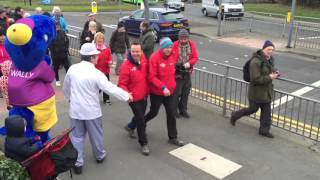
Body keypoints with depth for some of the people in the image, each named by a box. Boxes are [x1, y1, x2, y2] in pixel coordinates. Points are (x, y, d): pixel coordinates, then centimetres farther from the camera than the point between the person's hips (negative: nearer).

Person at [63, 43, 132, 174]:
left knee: (77, 137, 13)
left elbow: (66, 87, 9)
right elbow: (111, 88, -17)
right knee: (96, 134, 18)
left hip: (75, 109, 3)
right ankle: (100, 155, 38)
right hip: (92, 111, -3)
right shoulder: (96, 73, -19)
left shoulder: (72, 69, -5)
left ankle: (77, 163, 16)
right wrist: (127, 96, -5)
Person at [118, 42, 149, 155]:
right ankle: (143, 143, 15)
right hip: (134, 98, -6)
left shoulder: (144, 60, -5)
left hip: (144, 95, 6)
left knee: (140, 116, 25)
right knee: (141, 120, 0)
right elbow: (122, 84, -19)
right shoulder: (126, 65, -23)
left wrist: (147, 89, 11)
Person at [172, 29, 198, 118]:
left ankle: (183, 110, 28)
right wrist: (177, 64, -24)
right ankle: (174, 110, 18)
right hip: (177, 72, -4)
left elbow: (195, 57, -2)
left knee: (186, 92, 13)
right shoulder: (175, 45, -13)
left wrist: (189, 63, -19)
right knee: (177, 92, 1)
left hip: (187, 72, 4)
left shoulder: (192, 44, -2)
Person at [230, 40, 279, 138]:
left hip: (267, 91, 8)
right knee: (253, 109, 7)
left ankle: (264, 130, 24)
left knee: (267, 111, 10)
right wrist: (269, 77, -27)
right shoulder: (256, 61, -24)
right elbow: (255, 79, -28)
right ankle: (235, 115, 32)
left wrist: (275, 73, 2)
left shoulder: (270, 59, 4)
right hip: (256, 91, -8)